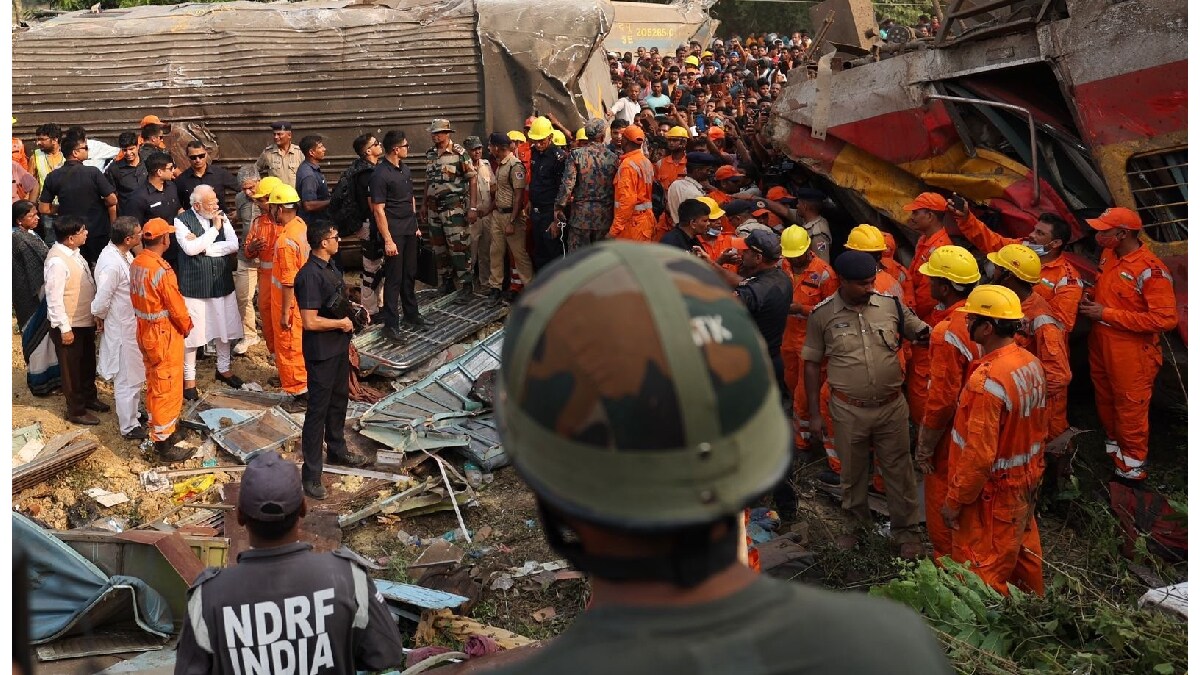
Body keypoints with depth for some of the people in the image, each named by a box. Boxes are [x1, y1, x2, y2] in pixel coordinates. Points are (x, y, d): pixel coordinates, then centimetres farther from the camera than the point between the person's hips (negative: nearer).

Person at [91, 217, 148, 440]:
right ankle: (129, 427, 19)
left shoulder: (124, 254, -1)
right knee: (128, 378, 5)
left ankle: (131, 412, 42)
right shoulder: (112, 264, -29)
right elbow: (101, 301, -24)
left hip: (131, 323, 9)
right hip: (121, 328, -9)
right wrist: (100, 317, -4)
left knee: (134, 374, 24)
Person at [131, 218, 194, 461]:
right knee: (168, 388, 2)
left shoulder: (136, 264, 0)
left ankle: (158, 429, 36)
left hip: (145, 331, 9)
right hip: (164, 335, -9)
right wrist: (186, 326, 0)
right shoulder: (161, 270, -25)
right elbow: (176, 307, -18)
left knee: (154, 384, 21)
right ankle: (164, 442, 10)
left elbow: (141, 299, 8)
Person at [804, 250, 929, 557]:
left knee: (899, 470, 12)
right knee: (853, 472, 17)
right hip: (849, 410, -1)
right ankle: (856, 523, 38)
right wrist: (814, 414, -2)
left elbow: (922, 333, 7)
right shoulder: (823, 314, -7)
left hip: (892, 405, 1)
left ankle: (906, 529, 29)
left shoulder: (890, 304, -4)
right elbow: (812, 364, -1)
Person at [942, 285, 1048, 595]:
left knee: (983, 575, 7)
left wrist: (954, 501, -16)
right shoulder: (1032, 363, -2)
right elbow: (1039, 427, 9)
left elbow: (979, 455, -27)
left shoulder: (987, 380, -29)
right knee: (1023, 553, 27)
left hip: (992, 494, -9)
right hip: (1026, 483, 9)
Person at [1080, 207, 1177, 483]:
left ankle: (1131, 472, 21)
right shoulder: (1107, 255, 3)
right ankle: (1112, 451, 41)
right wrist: (1090, 301, -2)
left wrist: (1107, 314, -23)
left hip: (1131, 355, -8)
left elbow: (1165, 319, -24)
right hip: (1100, 346, 8)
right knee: (1105, 404, 21)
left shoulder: (1151, 270, -22)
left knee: (1130, 414, 5)